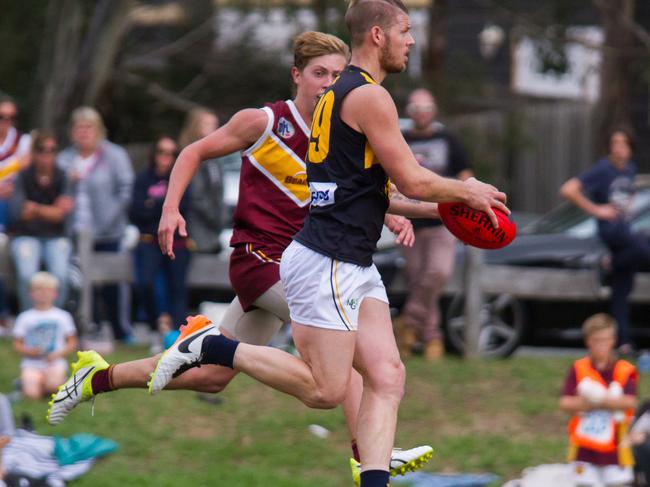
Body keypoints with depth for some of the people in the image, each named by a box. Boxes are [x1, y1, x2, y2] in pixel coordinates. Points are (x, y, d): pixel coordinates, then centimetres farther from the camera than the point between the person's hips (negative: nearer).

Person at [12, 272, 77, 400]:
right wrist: (29, 351, -12)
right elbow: (17, 345, 9)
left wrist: (59, 353, -9)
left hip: (54, 363, 0)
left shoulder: (62, 316, 7)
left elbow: (72, 343, 9)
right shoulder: (25, 318, 6)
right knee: (32, 394, -27)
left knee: (53, 384, -35)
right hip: (31, 364, 1)